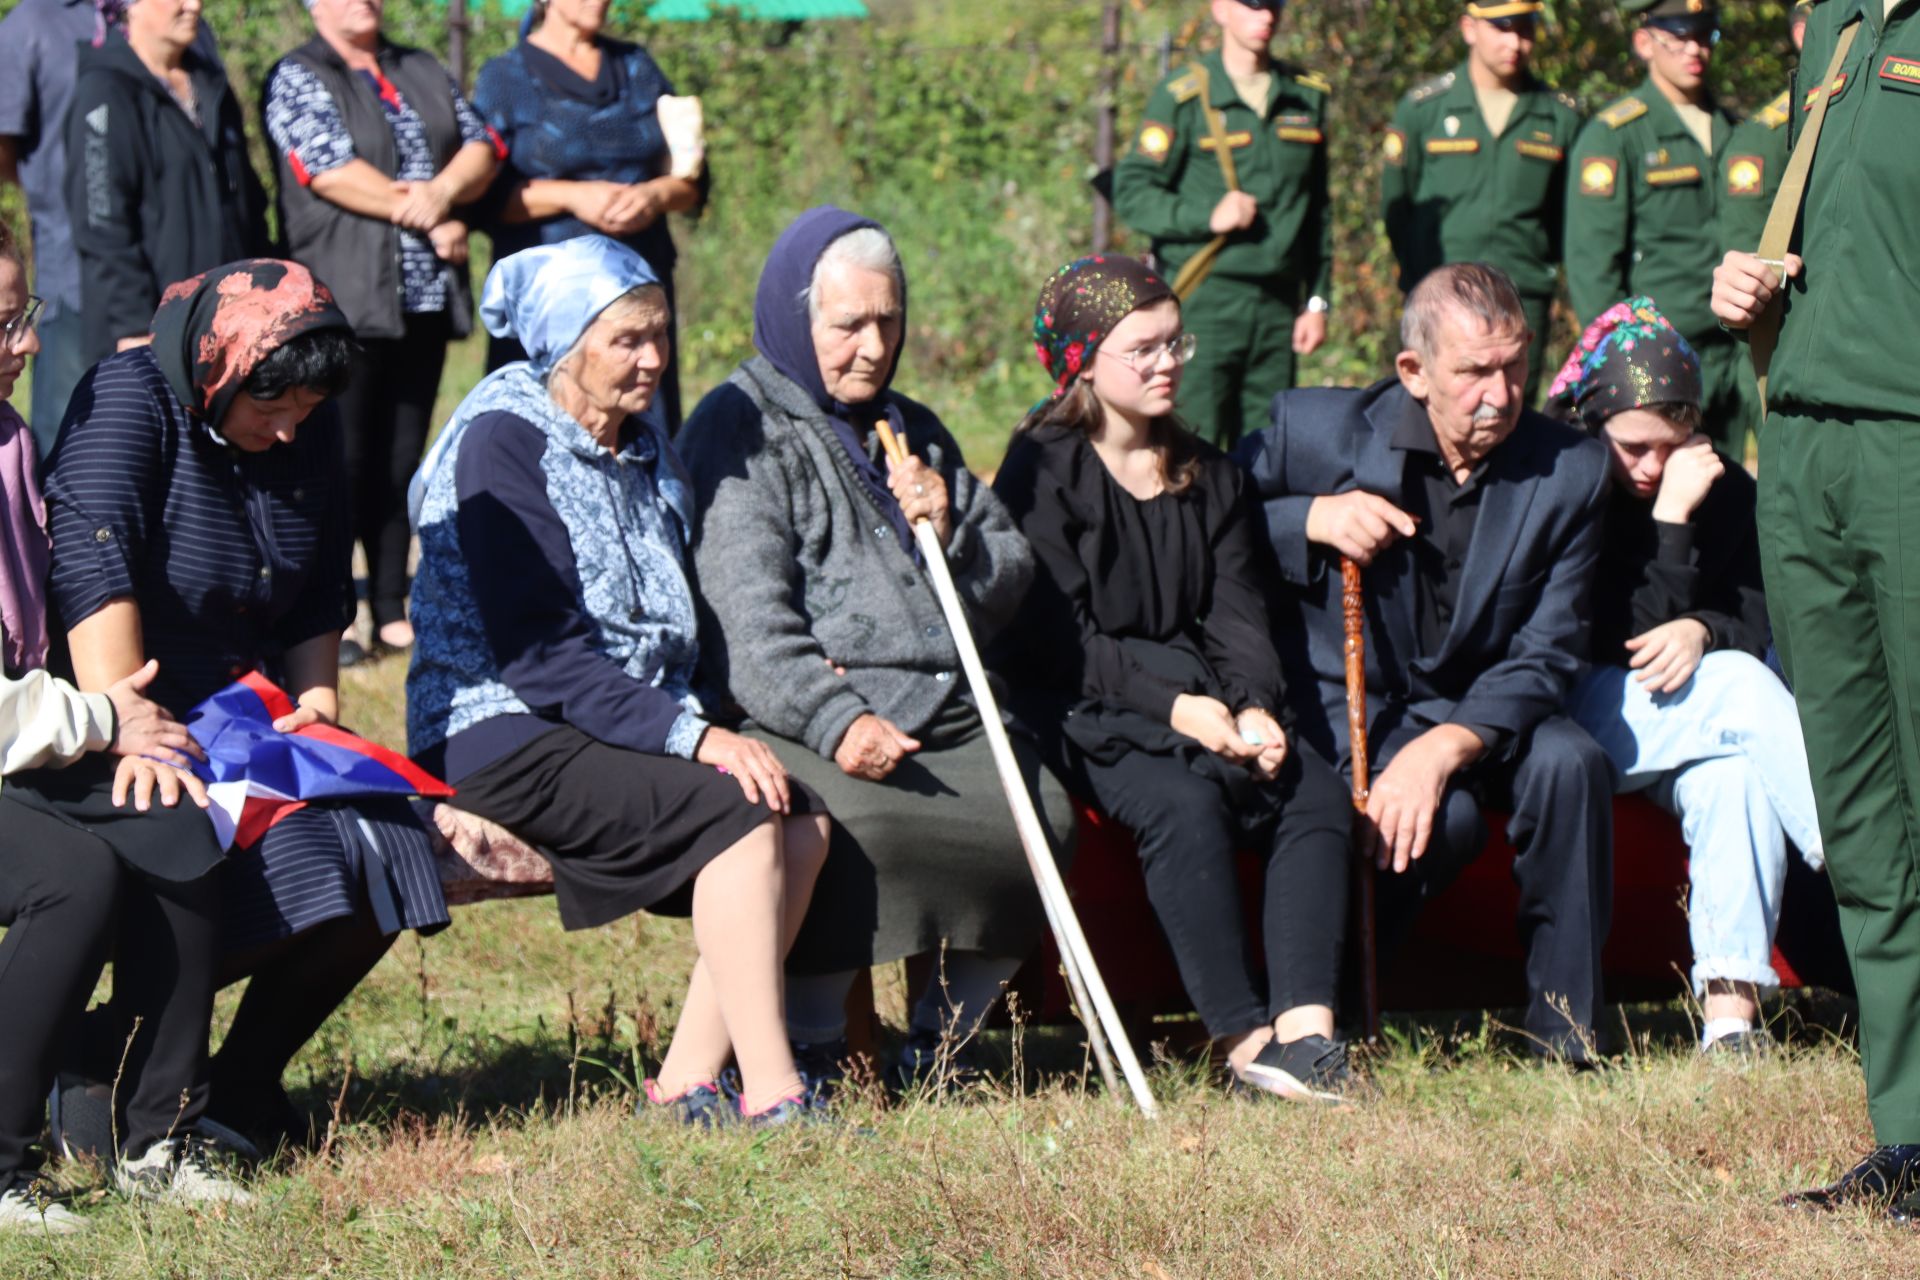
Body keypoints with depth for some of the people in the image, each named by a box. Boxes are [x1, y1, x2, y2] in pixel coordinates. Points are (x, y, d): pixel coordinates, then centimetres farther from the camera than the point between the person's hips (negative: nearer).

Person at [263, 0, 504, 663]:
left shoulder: (424, 72, 18)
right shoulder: (297, 79, -1)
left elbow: (482, 146, 7)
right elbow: (330, 171, -13)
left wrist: (442, 192, -14)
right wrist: (430, 221, -10)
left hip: (427, 300, 6)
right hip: (344, 302, -6)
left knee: (403, 459, 9)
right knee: (342, 460, -7)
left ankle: (391, 611, 15)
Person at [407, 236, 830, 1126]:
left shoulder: (640, 440, 14)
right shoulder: (502, 441, -12)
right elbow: (537, 652, -20)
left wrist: (695, 720, 1)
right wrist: (690, 737, -24)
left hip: (618, 726, 8)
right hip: (505, 736, -8)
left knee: (804, 818, -12)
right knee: (739, 813, -25)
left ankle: (689, 1082, -11)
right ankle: (771, 1097, -26)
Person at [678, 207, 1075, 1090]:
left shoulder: (913, 431, 26)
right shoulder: (738, 430, 4)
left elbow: (1012, 580, 24)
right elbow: (748, 620, -10)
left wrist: (952, 533, 2)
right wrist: (838, 721, -24)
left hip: (945, 717, 6)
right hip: (805, 720, -6)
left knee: (1042, 817, -21)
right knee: (849, 821, -36)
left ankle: (940, 1041, -4)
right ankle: (811, 1047, -18)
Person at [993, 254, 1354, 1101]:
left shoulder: (1208, 476, 18)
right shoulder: (1042, 472, -2)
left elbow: (1238, 618, 11)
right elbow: (1059, 638, -10)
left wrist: (1255, 710, -11)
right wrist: (1176, 709, -21)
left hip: (1201, 700, 6)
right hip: (1083, 714, -6)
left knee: (1317, 792, -21)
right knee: (1184, 800, -34)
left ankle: (1305, 1024, -32)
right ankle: (1243, 1038, -34)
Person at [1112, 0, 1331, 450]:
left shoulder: (1308, 97, 13)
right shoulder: (1182, 97, -2)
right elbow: (1131, 193, -4)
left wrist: (1317, 301, 12)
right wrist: (1207, 216, -16)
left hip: (1278, 307, 4)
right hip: (1205, 303, -4)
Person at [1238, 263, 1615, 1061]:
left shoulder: (1568, 472, -6)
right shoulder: (1316, 430, -9)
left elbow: (1548, 657, -10)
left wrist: (1444, 748, -27)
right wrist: (1311, 521, -20)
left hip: (1472, 716, 3)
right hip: (1339, 708, -3)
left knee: (1569, 762, -29)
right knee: (1448, 820, -32)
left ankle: (1563, 1025, -14)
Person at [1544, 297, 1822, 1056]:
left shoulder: (1723, 490, 6)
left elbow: (1759, 623, 6)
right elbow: (1622, 638, -12)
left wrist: (1703, 631, -17)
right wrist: (1670, 522, -20)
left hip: (1681, 721, 4)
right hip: (1570, 721, -4)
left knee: (1730, 771, -33)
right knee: (1740, 690, -29)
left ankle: (1731, 1006, -44)